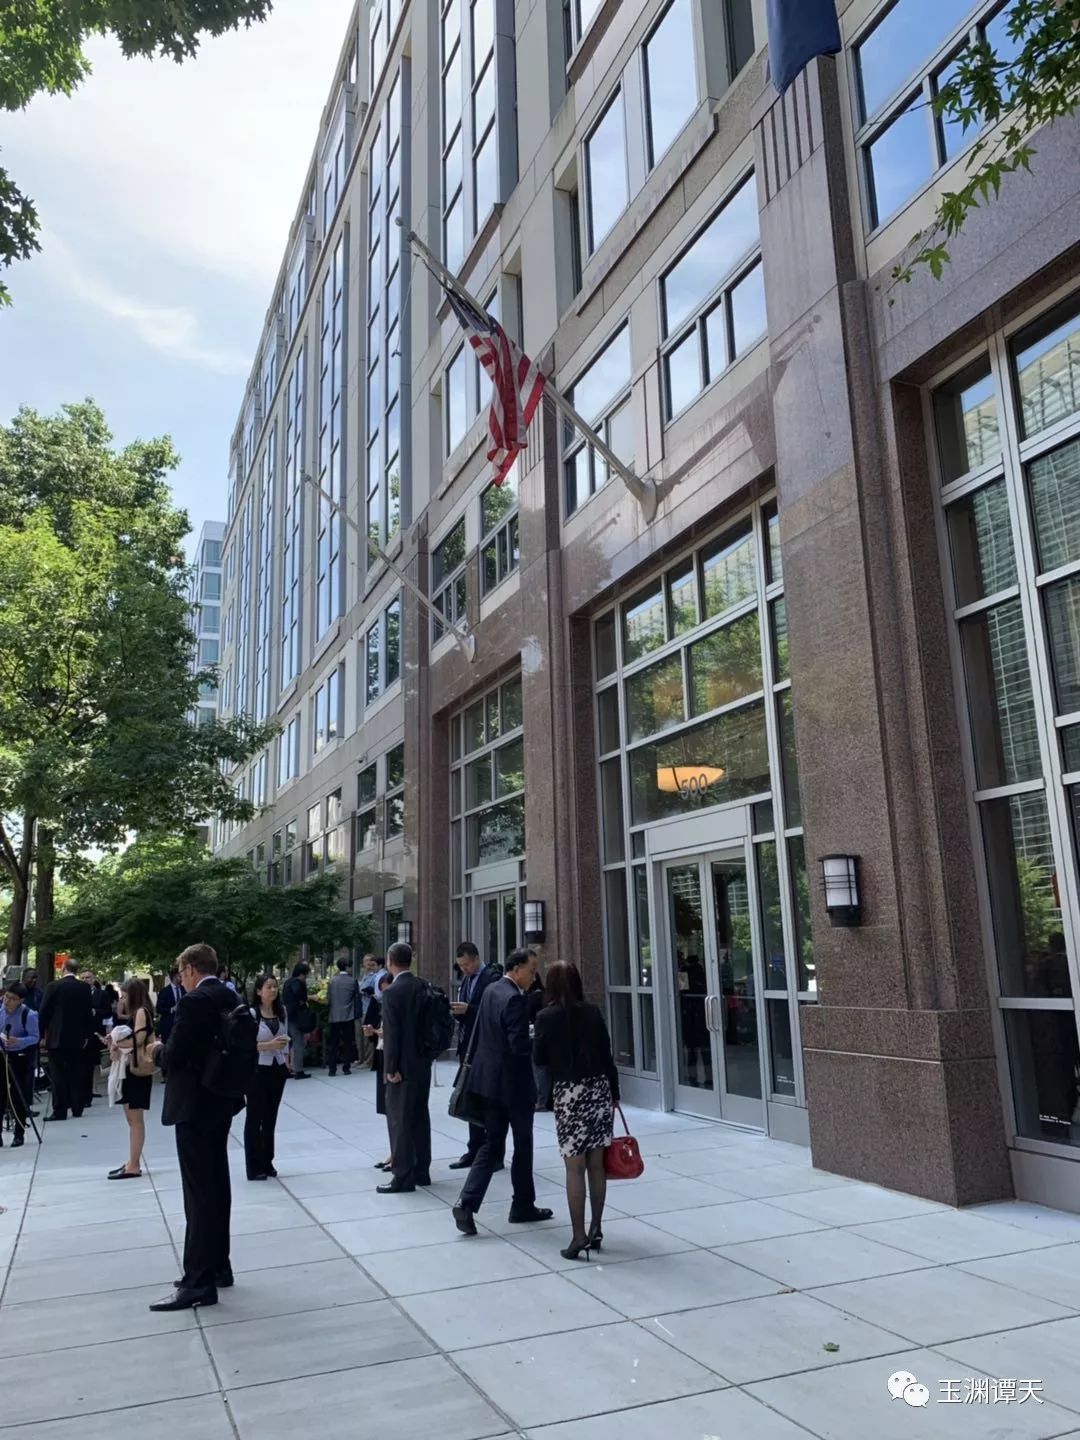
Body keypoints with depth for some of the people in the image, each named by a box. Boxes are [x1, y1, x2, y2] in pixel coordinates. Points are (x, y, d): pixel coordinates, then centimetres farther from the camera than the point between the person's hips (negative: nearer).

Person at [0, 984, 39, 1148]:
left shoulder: (29, 1015, -18)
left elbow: (34, 1037, -13)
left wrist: (18, 1041, -29)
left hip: (20, 1057, -4)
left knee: (18, 1097, 0)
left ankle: (19, 1134, 13)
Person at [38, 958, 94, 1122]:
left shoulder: (53, 986, -8)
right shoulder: (85, 987, 0)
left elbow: (44, 1012, -5)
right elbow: (88, 1012, 4)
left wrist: (42, 1034, 4)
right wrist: (86, 1035, 12)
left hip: (56, 1037, -3)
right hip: (77, 1037, 3)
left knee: (58, 1075, -1)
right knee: (77, 1074, 11)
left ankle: (60, 1110, -2)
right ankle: (77, 1108, 16)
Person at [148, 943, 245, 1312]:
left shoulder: (193, 1001, -19)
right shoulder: (230, 998, 8)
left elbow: (174, 1057, -20)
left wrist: (157, 1050, 2)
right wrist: (169, 1051, 19)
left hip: (195, 1105, -9)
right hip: (221, 1101, 9)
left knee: (199, 1194, -5)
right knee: (216, 1187, 16)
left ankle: (199, 1282, 0)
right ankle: (217, 1267, 25)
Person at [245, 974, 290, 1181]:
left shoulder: (281, 1011, 4)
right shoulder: (251, 1014, -14)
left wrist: (286, 1055, 8)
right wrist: (267, 1046, -24)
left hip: (278, 1069, 5)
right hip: (257, 1070, -5)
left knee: (270, 1118, 14)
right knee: (255, 1118, 4)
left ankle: (267, 1163, 24)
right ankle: (254, 1168, 13)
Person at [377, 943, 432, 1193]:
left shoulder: (392, 992, -15)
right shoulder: (424, 987, 5)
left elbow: (392, 1033, -18)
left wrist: (391, 1068, -14)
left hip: (403, 1066, -7)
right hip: (423, 1062, 7)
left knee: (399, 1120, 1)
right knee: (420, 1116, 15)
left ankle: (403, 1177, 5)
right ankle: (422, 1171, 23)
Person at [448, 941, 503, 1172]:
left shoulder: (492, 978, -12)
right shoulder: (466, 980, 14)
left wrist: (468, 1009, -25)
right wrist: (456, 1010, -5)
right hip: (468, 1047, 8)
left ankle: (495, 1155, 8)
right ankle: (475, 1151, 22)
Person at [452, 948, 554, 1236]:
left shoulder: (492, 990, 7)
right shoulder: (515, 998, -21)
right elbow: (519, 1045, -25)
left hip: (490, 1079, 8)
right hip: (513, 1082, -8)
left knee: (492, 1144, 11)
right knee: (523, 1145, 10)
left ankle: (467, 1203, -1)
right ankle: (523, 1207, 22)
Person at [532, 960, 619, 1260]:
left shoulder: (547, 1016, -7)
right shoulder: (593, 1013, 2)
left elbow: (539, 1059, 0)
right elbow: (607, 1056, 5)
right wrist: (614, 1093, 13)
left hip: (569, 1093, -4)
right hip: (599, 1089, 4)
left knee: (575, 1168, 0)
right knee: (596, 1165, 10)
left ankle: (579, 1236, 0)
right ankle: (596, 1230, 17)